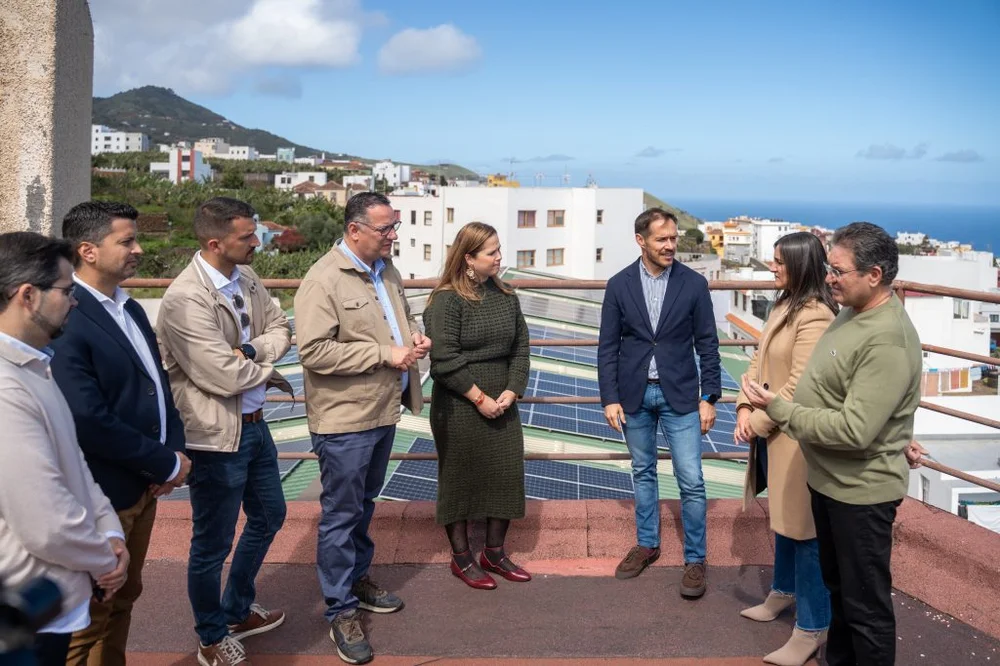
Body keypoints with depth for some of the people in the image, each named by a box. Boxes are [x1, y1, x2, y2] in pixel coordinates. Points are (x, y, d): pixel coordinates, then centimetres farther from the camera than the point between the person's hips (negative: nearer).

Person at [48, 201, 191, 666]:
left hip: (143, 486, 8)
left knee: (123, 598, 21)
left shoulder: (130, 309, 10)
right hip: (101, 495, -8)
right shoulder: (65, 323, -20)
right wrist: (168, 465, -15)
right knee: (90, 614, 8)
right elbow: (91, 423, -25)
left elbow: (158, 384, 14)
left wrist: (175, 449, -3)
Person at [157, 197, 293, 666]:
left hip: (254, 424, 9)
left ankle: (238, 611, 46)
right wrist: (268, 372, -7)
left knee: (269, 516, 24)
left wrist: (251, 351, -14)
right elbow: (226, 376, -26)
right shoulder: (186, 298, -24)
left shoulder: (245, 277, 0)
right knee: (213, 544, 10)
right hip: (218, 436, -8)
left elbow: (281, 330, 7)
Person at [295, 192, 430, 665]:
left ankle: (357, 578, 39)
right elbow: (314, 351, -24)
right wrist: (384, 354, -22)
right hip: (345, 418, -8)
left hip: (384, 411, 8)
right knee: (341, 515, 4)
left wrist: (414, 337, -1)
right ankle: (341, 610, 16)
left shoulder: (386, 270, 7)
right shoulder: (323, 281, -18)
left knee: (364, 505, 22)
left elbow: (402, 316, 23)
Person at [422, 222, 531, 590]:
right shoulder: (447, 300, -12)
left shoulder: (506, 296, 7)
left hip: (502, 406, 6)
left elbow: (520, 348, 8)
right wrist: (479, 398, -16)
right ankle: (461, 558, 22)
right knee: (461, 479, 6)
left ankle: (494, 552, 27)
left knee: (507, 476, 9)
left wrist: (511, 391, -6)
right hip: (459, 409, -6)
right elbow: (445, 359, -17)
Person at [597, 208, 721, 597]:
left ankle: (694, 559, 12)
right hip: (634, 395, 2)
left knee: (691, 481, -2)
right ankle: (647, 544, 31)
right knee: (642, 473, 15)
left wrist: (709, 398, -4)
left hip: (679, 394, -1)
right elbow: (608, 347, 1)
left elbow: (707, 345, -1)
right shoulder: (619, 285, -1)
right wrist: (609, 398, -4)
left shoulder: (694, 284, -4)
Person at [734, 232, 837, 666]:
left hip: (796, 436, -9)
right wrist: (745, 408, -3)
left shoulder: (815, 318, -21)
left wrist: (758, 422, -15)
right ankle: (784, 591, 43)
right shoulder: (782, 307, 9)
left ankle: (812, 627, 13)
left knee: (804, 529, 1)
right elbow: (759, 362, 9)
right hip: (771, 431, 9)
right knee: (782, 519, 24)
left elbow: (798, 387, -23)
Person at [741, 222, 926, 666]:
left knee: (866, 602, 7)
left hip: (861, 490, -10)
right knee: (837, 585, 25)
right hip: (829, 479, 10)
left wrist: (776, 407, -25)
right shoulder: (853, 312, 3)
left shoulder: (887, 340, -28)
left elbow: (853, 429, -31)